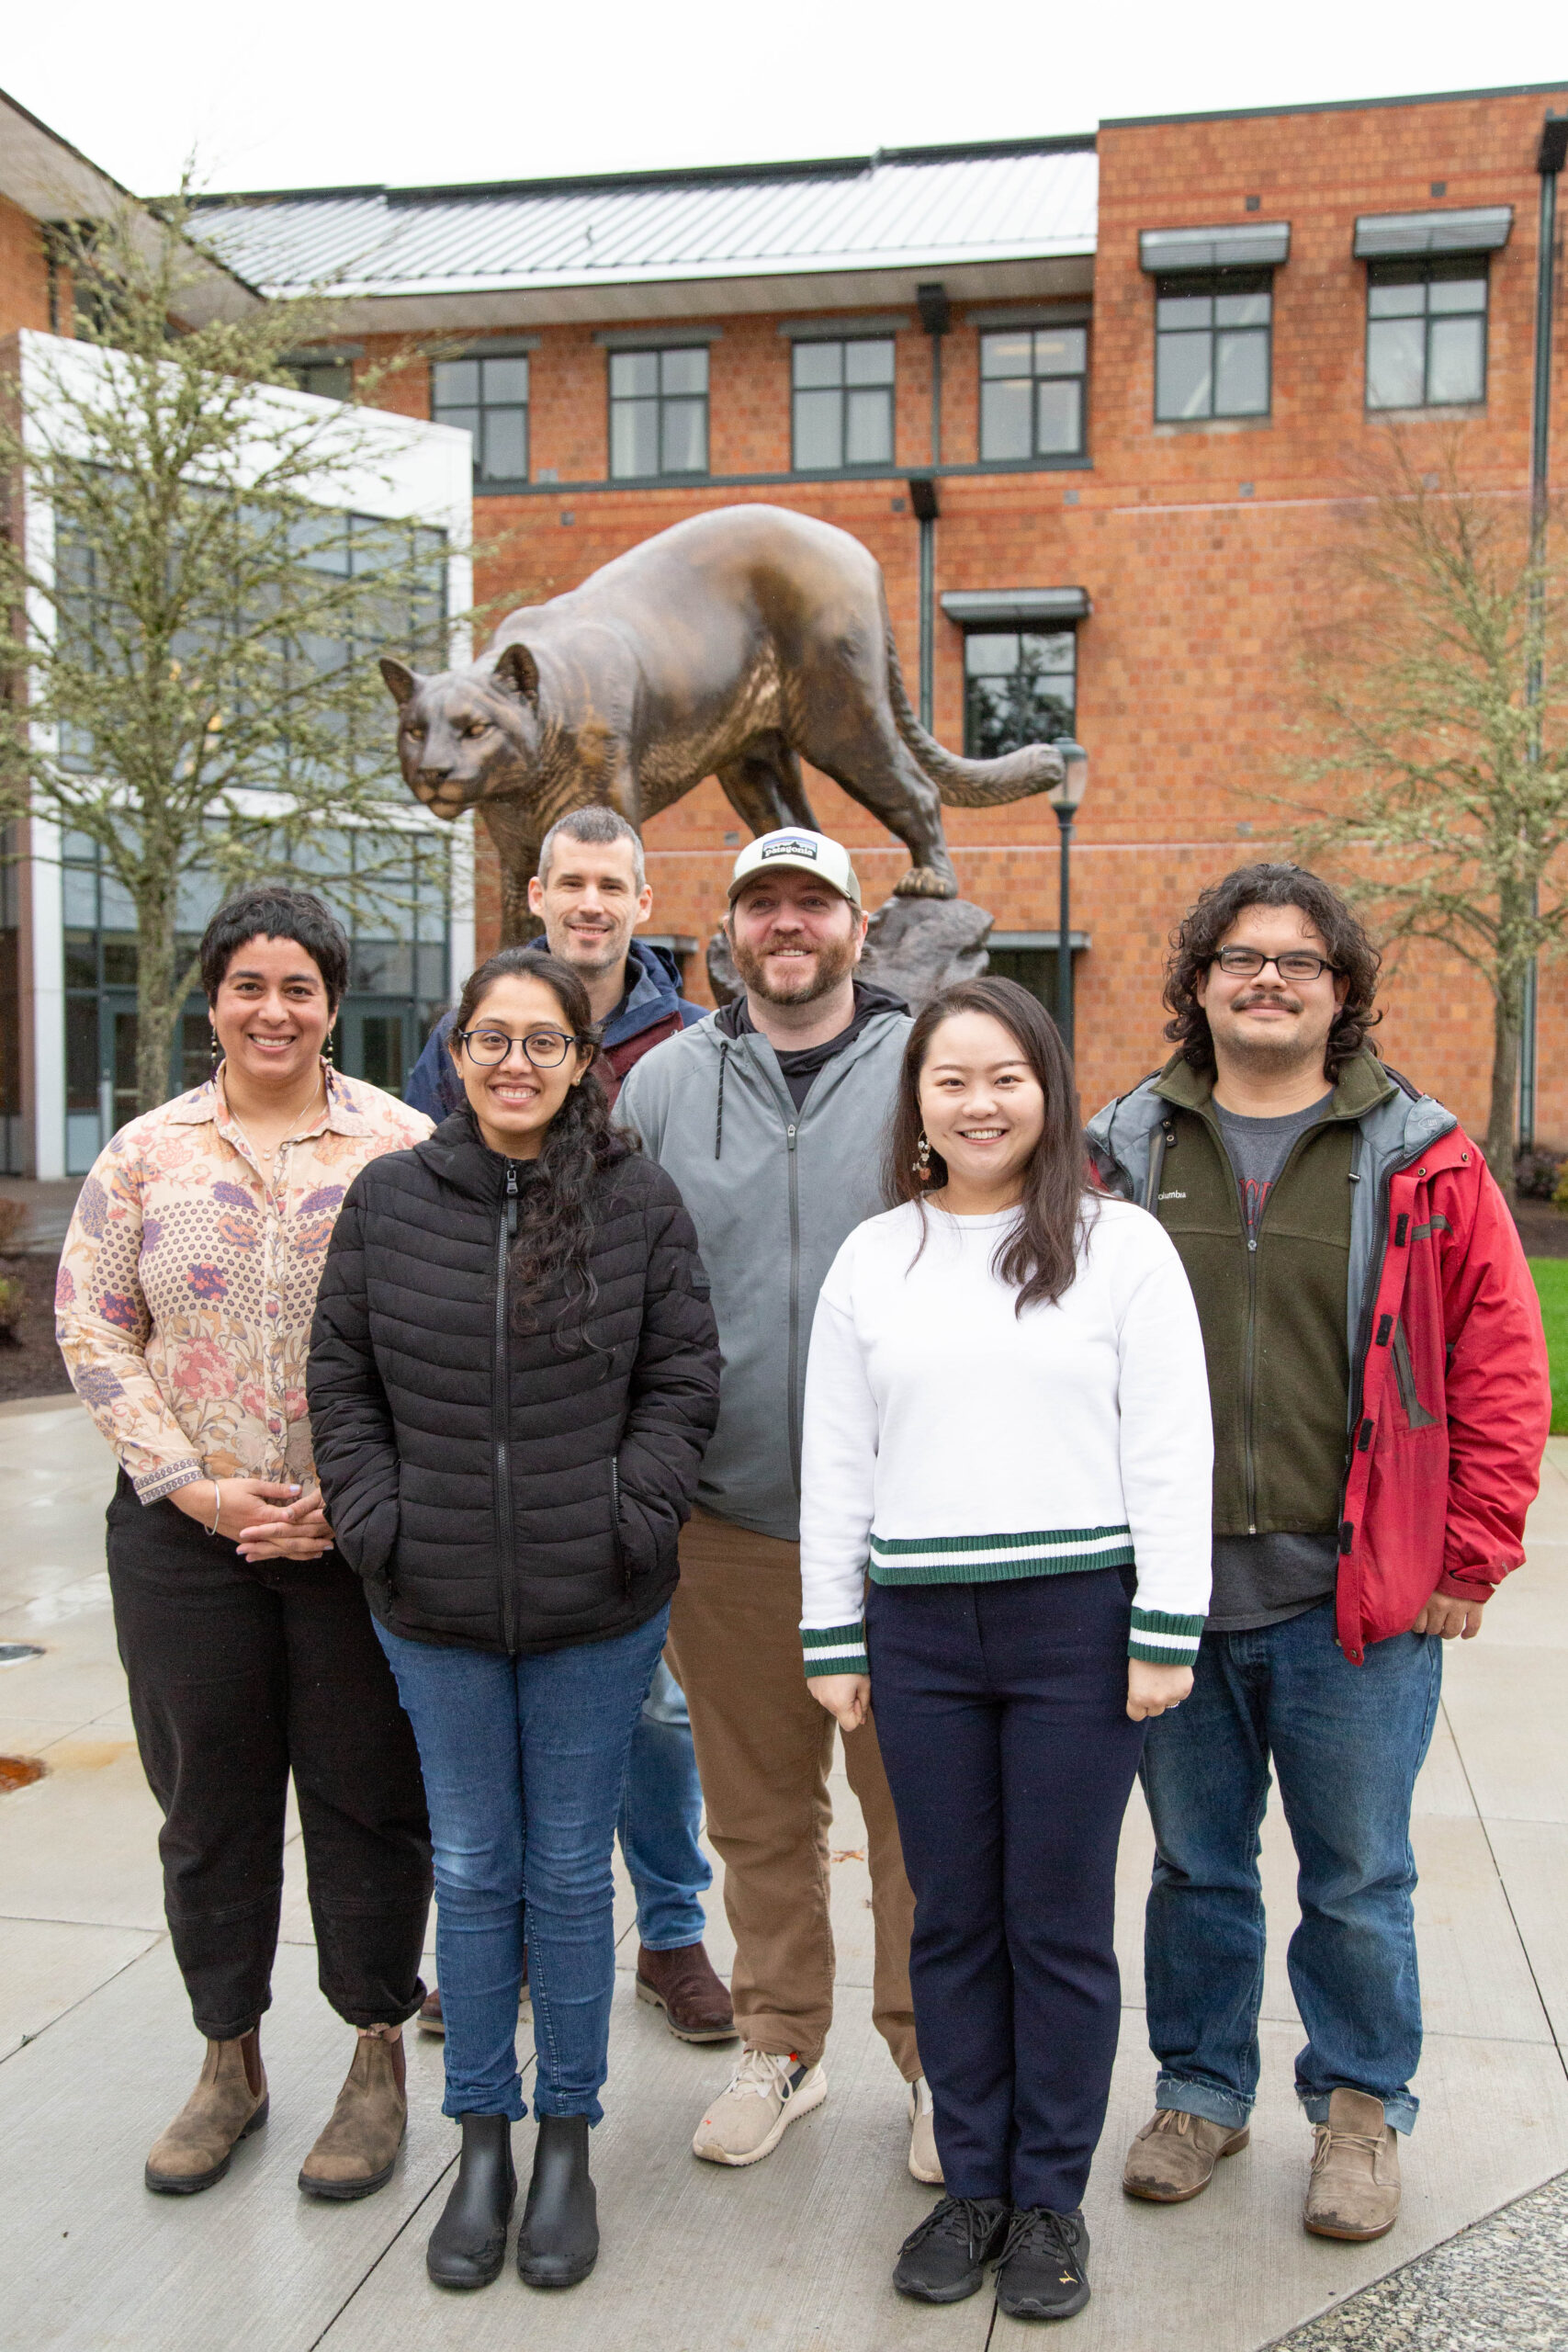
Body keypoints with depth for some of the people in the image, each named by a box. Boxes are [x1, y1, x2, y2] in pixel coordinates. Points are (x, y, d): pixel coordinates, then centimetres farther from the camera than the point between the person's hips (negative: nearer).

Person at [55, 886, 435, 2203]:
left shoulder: (400, 1146, -2)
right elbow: (92, 1325, 3)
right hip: (186, 1531, 2)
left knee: (369, 1797, 7)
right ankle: (230, 2064, 31)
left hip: (363, 1536, -2)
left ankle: (378, 2061, 26)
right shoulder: (147, 1153, 4)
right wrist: (191, 1482, -7)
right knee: (209, 1798, 13)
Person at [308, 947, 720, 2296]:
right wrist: (376, 1520, -4)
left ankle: (568, 2141, 29)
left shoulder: (640, 1202, -3)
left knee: (571, 1873, 11)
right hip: (436, 1605, 2)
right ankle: (483, 2140, 30)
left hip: (595, 1609, -1)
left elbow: (683, 1376, -1)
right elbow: (342, 1378, 6)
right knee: (472, 1869, 13)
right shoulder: (390, 1200, 2)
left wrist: (631, 1516, -10)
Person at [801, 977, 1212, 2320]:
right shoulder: (873, 1258, 8)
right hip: (919, 1624, 3)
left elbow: (1173, 1453, -2)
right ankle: (972, 2185, 27)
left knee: (1061, 1925, 7)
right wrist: (832, 1640, 8)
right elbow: (836, 1464, 10)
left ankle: (1051, 2199, 23)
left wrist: (1165, 1633, -7)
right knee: (952, 1919, 12)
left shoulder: (1121, 1244, 0)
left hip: (1077, 1619, -2)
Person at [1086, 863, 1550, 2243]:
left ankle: (1360, 2106, 33)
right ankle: (1202, 2090, 37)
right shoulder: (1130, 1154, 3)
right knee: (1197, 1865, 17)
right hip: (1171, 1593, 2)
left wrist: (1471, 1557, -4)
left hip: (1355, 1597, -1)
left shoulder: (1419, 1160, -1)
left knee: (1358, 1878, 12)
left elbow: (1502, 1366, -1)